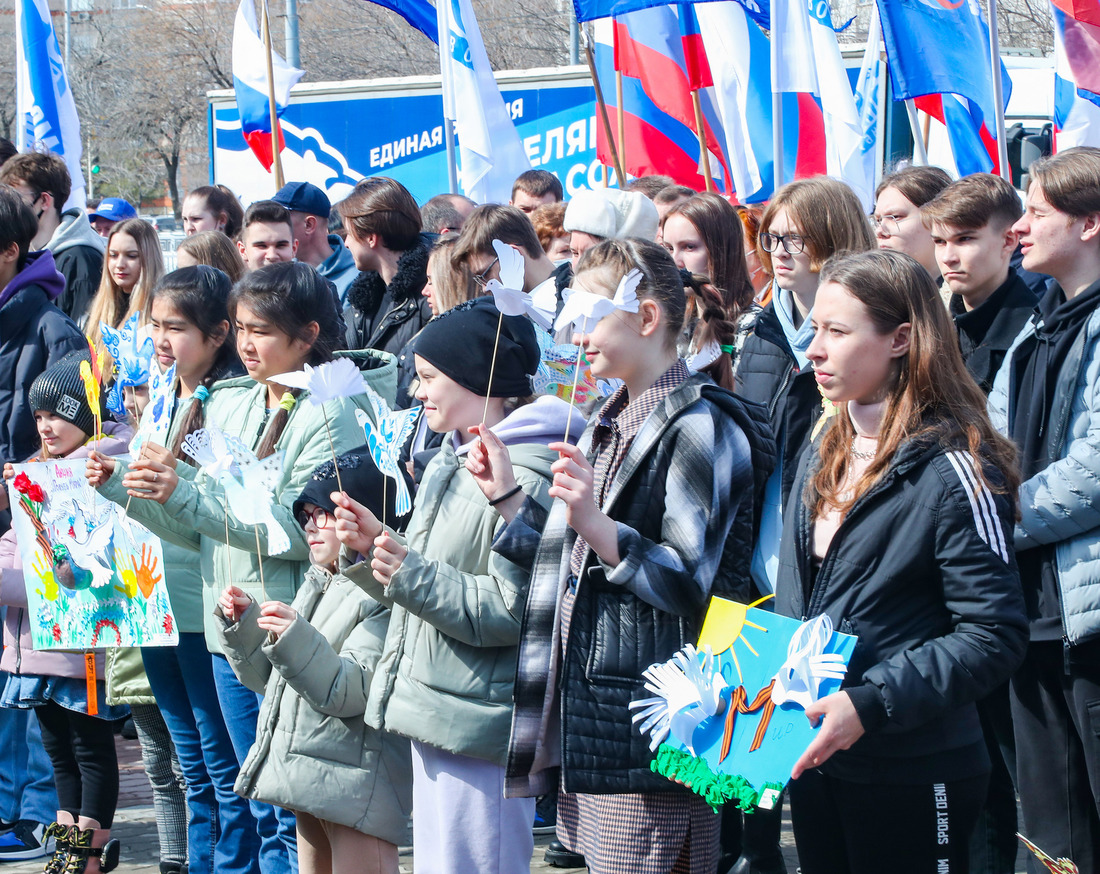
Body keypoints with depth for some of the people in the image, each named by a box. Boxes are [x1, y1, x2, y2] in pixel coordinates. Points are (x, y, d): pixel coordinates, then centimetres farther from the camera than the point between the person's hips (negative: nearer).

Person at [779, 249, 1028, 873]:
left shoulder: (953, 470, -14)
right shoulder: (825, 458, 11)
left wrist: (868, 704, -26)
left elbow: (995, 636, -19)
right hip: (813, 764, 7)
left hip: (912, 776, -7)